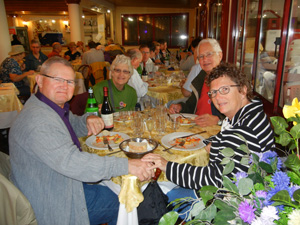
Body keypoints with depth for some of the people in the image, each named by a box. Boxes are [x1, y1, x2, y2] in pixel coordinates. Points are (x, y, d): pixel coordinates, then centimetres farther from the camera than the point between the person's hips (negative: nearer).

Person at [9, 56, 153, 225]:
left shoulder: (57, 106, 2)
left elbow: (74, 126, 19)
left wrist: (88, 120, -6)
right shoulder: (37, 121, -30)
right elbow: (70, 162, -39)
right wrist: (126, 165, -39)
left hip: (66, 185, 10)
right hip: (53, 206, -9)